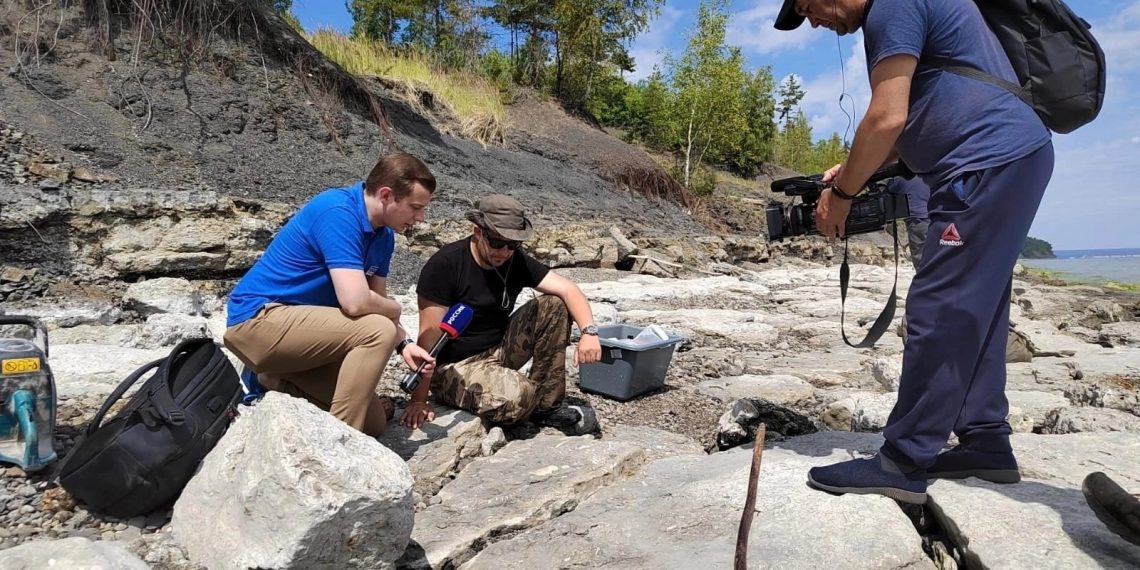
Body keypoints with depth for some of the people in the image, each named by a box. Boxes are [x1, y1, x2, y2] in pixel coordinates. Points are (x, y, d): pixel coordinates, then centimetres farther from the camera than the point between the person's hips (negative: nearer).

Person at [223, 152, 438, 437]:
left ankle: (272, 379, 16)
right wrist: (395, 311, -11)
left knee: (374, 422, 8)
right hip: (259, 318, -9)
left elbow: (378, 301, 10)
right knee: (377, 331, -27)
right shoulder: (338, 212, -23)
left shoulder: (384, 234, 4)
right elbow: (355, 302, -32)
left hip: (298, 323, 9)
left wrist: (403, 343, -8)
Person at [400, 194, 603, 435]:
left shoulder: (517, 262, -3)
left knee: (553, 305, -11)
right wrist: (418, 400, -19)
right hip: (453, 366, -6)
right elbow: (429, 335, -20)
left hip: (498, 352, 6)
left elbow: (568, 289, -10)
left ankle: (547, 406, -5)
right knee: (518, 396, -34)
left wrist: (589, 331, -29)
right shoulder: (444, 265, -19)